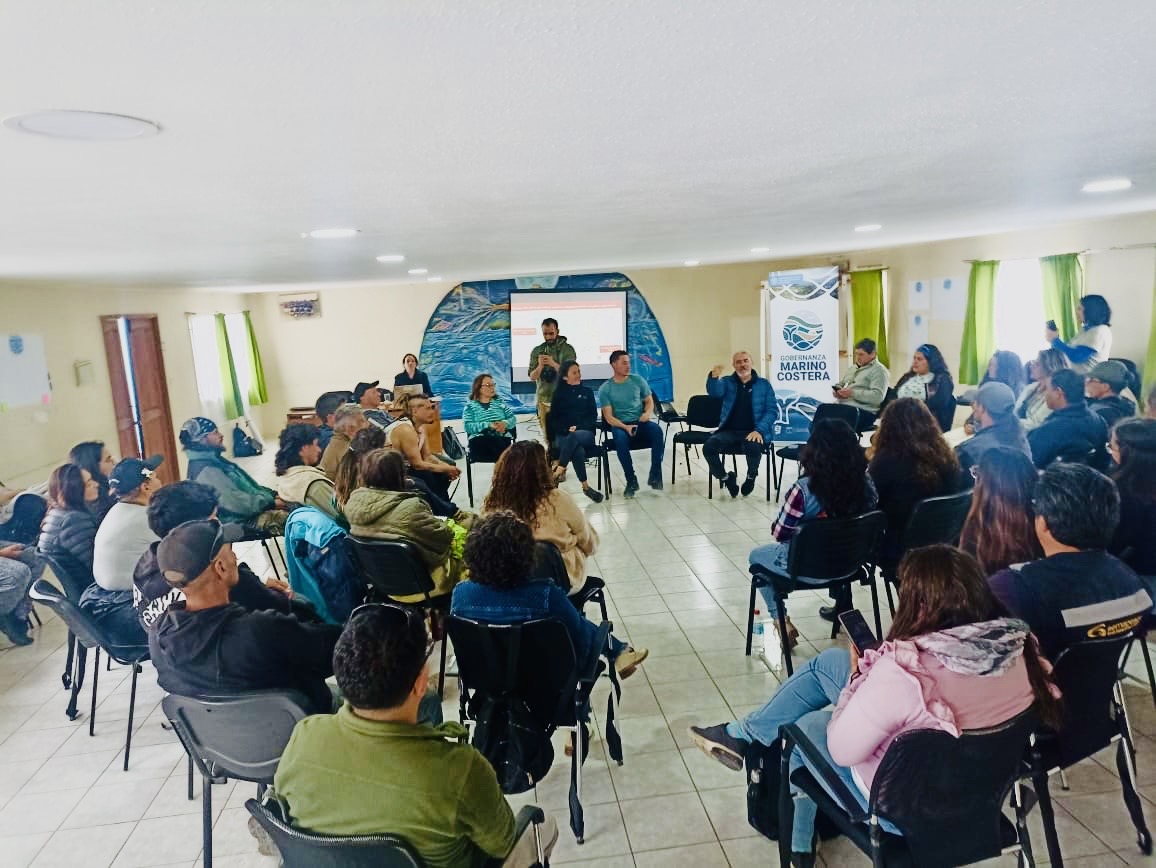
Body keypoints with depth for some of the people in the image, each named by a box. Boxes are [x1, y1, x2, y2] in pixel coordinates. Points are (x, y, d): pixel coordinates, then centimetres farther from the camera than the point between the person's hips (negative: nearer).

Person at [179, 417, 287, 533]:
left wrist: (272, 494, 6)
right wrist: (271, 503, -16)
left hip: (253, 508, 10)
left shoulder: (215, 460, 11)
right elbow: (238, 503, -25)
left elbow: (247, 485, 18)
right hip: (243, 520, -10)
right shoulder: (206, 471, -20)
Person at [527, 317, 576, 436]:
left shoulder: (567, 349, 0)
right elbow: (532, 377, 3)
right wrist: (540, 366, -18)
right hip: (543, 399, 3)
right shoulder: (537, 351, 8)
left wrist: (553, 364, -24)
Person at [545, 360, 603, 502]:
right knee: (577, 450, -36)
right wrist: (567, 429, -12)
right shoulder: (559, 393, 13)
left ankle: (558, 469, -43)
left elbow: (593, 417, 8)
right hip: (563, 435, 0)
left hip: (585, 433, 1)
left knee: (574, 437, -39)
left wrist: (578, 428, -10)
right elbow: (553, 419, 8)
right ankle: (586, 487, -34)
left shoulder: (587, 391, 16)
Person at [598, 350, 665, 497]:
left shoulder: (638, 380, 7)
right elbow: (608, 417, -5)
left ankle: (655, 474, -23)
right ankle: (631, 480, -23)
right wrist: (625, 427, -22)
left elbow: (649, 401, 14)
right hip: (620, 425, -2)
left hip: (640, 423, 2)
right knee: (620, 439, -37)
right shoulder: (605, 389, -1)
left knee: (656, 430, -32)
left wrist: (648, 413, -11)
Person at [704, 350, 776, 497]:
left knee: (752, 446, -38)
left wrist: (759, 430, -16)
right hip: (730, 431, 2)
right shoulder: (728, 382, 12)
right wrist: (714, 377, -34)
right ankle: (726, 478, 2)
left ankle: (751, 476, -1)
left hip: (754, 432, -2)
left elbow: (772, 410, 1)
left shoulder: (763, 384, 9)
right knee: (709, 446, -27)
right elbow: (714, 392, -11)